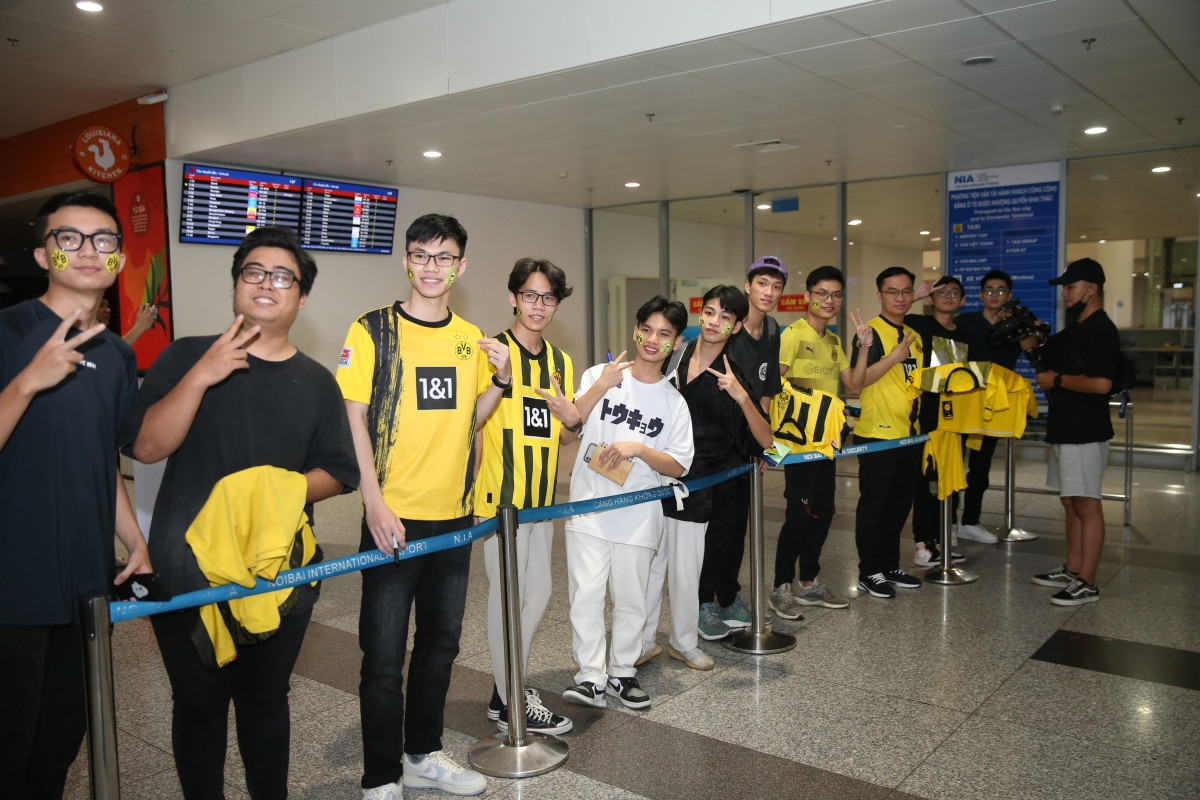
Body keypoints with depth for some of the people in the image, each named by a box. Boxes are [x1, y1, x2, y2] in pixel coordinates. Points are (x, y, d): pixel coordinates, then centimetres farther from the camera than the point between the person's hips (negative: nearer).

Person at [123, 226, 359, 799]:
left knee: (266, 699, 15)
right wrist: (201, 377, -20)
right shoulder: (186, 356, 1)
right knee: (199, 703, 11)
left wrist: (289, 490, -15)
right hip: (188, 569, -1)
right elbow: (146, 446, -10)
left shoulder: (317, 382, 7)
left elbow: (337, 473, 5)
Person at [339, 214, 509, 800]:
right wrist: (375, 504, -16)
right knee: (384, 655, 2)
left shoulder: (471, 338, 8)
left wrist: (500, 380, -4)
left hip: (453, 515, 5)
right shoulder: (372, 329, -6)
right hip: (394, 518, -5)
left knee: (440, 643, 16)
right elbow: (354, 420, -8)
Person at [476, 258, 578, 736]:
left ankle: (509, 684, 31)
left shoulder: (561, 362, 11)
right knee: (507, 594, 2)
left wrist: (574, 420, -3)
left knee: (538, 592, 14)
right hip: (499, 496, -7)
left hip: (541, 496, 7)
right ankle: (510, 703, 17)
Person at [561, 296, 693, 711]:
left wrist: (638, 448, -13)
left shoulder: (674, 402, 6)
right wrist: (600, 389, -17)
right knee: (586, 593, -6)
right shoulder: (599, 375, 3)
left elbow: (677, 466, 3)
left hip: (638, 516, 2)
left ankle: (623, 673, 25)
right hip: (588, 508, -1)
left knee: (631, 599, 9)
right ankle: (590, 677, 5)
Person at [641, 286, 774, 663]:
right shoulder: (677, 356, 2)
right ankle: (644, 640, 21)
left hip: (693, 486, -2)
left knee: (685, 565, 4)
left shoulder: (732, 379, -8)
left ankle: (683, 640, 24)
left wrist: (741, 396, -29)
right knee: (649, 560, 7)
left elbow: (765, 439, -17)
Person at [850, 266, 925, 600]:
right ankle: (869, 572, 10)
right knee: (874, 506, 1)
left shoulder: (914, 336, 15)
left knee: (899, 504, 14)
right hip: (877, 434, -8)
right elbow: (857, 380, -19)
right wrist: (893, 357, -23)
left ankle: (890, 566, 25)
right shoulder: (870, 332, -10)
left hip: (908, 434, 8)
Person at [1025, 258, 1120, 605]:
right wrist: (1031, 342, 7)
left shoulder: (1101, 330, -15)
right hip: (1064, 429, 10)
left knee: (1086, 505, -4)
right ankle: (1072, 570, 23)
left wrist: (1056, 380, -14)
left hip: (1085, 433, -10)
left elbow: (1100, 383, -26)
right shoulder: (1073, 330, 15)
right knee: (1071, 502, 14)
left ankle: (1087, 584, 1)